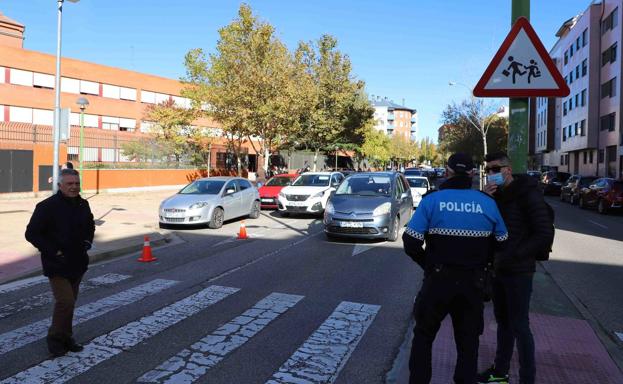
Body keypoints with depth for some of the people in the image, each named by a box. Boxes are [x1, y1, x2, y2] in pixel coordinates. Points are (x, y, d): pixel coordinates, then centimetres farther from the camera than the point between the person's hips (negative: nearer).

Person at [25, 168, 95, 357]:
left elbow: (90, 226, 25)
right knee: (65, 302, -11)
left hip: (77, 263, 7)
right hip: (57, 265, -6)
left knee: (69, 302, 15)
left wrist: (88, 241, 8)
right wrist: (53, 251, -17)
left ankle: (66, 338, 29)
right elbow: (31, 233, -13)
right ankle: (55, 338, 10)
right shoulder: (47, 206, -14)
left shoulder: (83, 204, 7)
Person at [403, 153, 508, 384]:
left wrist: (427, 264, 4)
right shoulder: (488, 203, -1)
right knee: (468, 343, 17)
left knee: (423, 336, 17)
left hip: (438, 280, -2)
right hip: (473, 283, 2)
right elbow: (501, 243, 5)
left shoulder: (432, 200, -9)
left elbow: (411, 243, -13)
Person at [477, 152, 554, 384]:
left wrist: (515, 255, -17)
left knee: (519, 326, 1)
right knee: (503, 322, 17)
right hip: (498, 269, 7)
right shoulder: (495, 194, 8)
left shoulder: (527, 194, -12)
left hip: (518, 272, -7)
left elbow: (545, 235, -15)